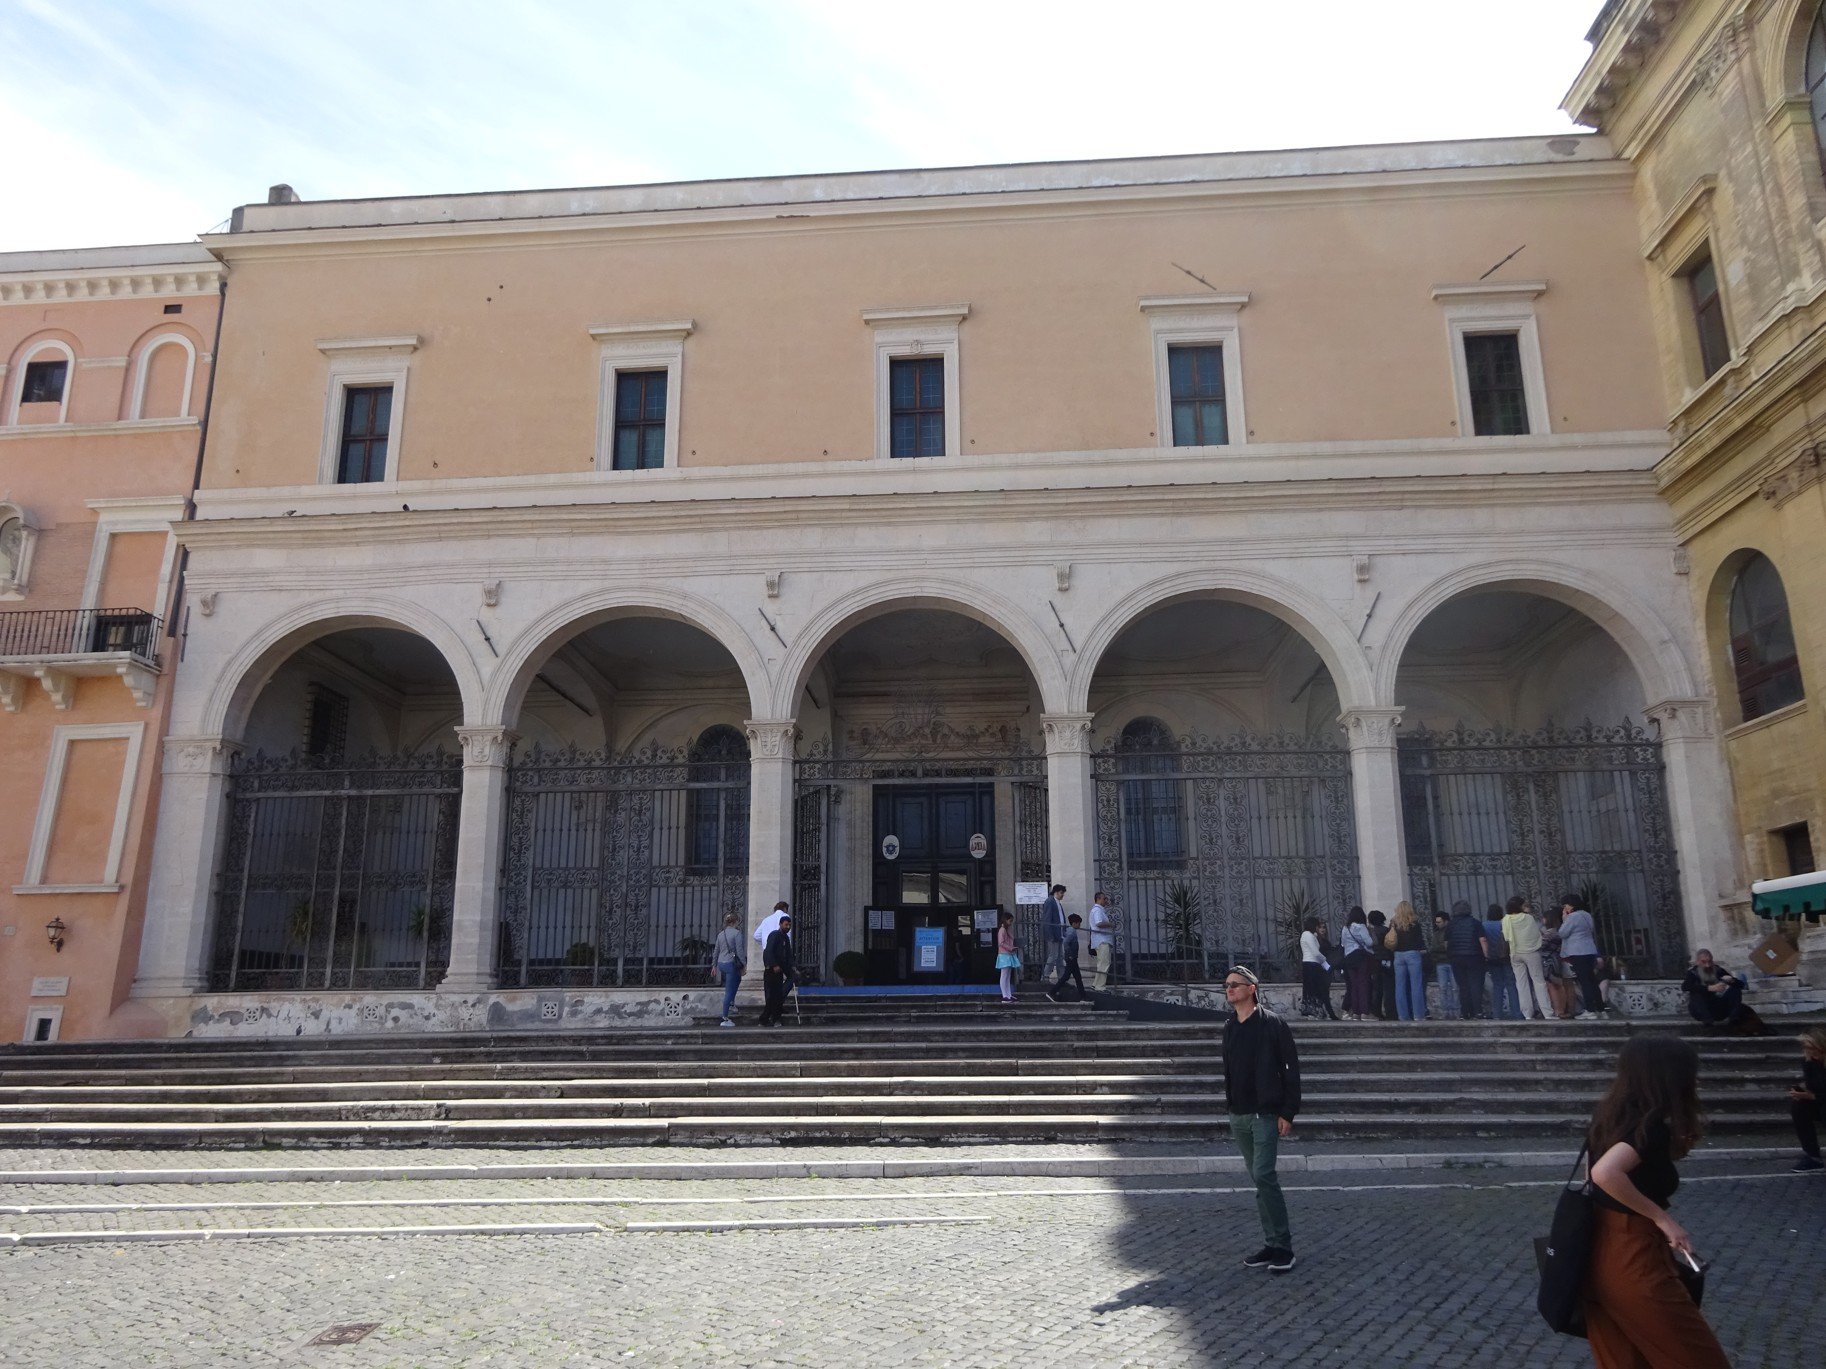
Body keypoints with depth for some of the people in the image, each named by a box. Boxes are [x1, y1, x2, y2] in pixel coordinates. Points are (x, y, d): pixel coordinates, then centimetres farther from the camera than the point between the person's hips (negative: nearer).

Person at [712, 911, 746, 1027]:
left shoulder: (720, 934, 12)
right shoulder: (737, 933, -9)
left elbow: (716, 951, 17)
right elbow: (739, 951, -14)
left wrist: (714, 965, 25)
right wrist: (745, 964, -6)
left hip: (721, 964, 8)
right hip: (731, 964, -7)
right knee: (729, 992, -4)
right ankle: (725, 1019, -4)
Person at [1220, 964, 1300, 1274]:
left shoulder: (1272, 1024, -9)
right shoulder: (1230, 1027, 11)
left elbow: (1291, 1069, -9)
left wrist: (1288, 1112, -12)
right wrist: (1230, 1104, 14)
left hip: (1266, 1114, -7)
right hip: (1239, 1115, 7)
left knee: (1263, 1176, -14)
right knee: (1259, 1179, 11)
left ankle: (1283, 1247, -4)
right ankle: (1273, 1245, 18)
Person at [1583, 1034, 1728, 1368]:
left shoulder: (1615, 1115, 5)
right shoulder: (1650, 1124, -21)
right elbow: (1604, 1173, -34)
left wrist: (1681, 1139, 9)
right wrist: (1662, 1218, -23)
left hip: (1602, 1253, 8)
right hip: (1632, 1257, -8)